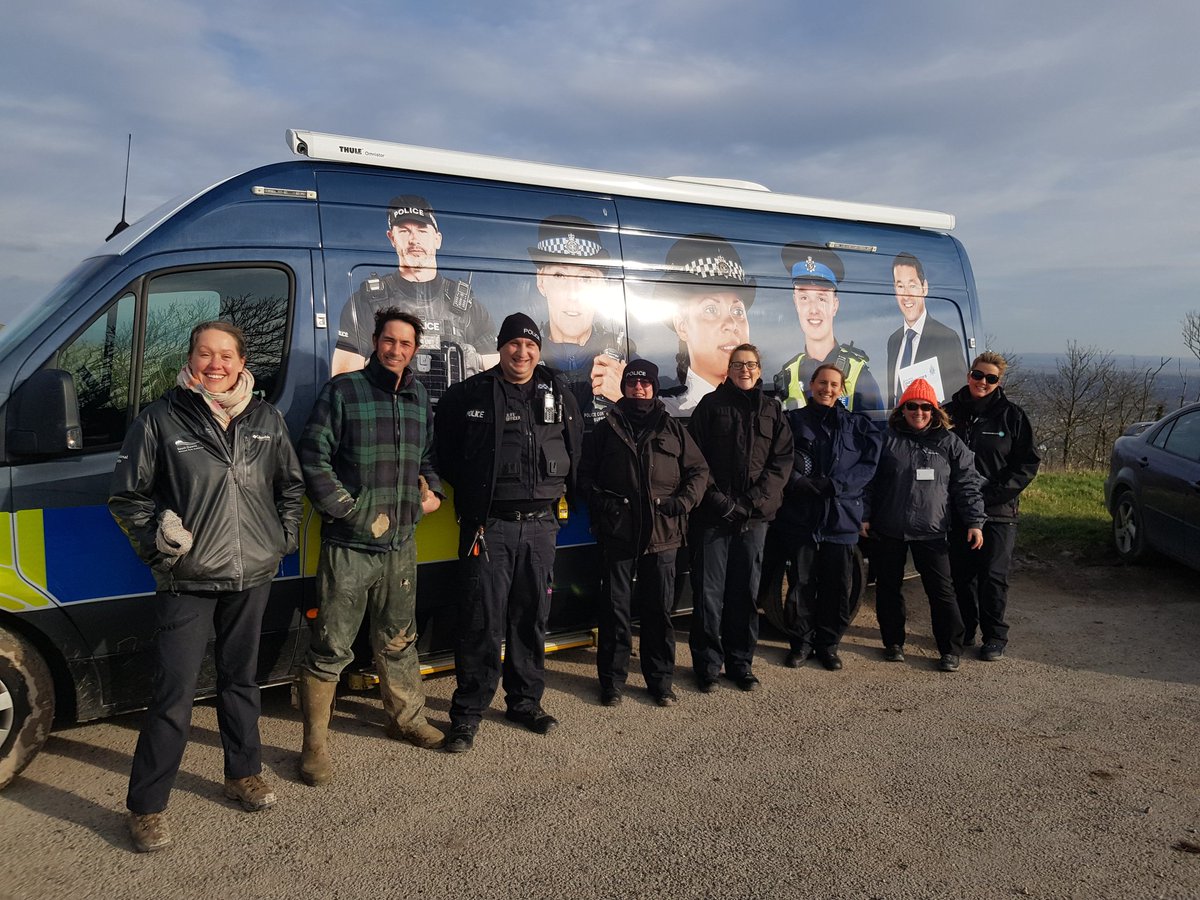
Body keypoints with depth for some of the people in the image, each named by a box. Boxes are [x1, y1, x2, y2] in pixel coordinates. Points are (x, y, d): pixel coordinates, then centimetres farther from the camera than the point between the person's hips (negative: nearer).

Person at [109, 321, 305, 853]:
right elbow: (126, 496, 2)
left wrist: (285, 538, 7)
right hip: (187, 582, -3)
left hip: (252, 577, 4)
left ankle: (243, 774, 35)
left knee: (240, 680, 18)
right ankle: (146, 807, 14)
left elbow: (291, 485, 15)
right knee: (174, 694, -2)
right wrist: (156, 538, -10)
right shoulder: (160, 420, -6)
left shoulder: (266, 421, 4)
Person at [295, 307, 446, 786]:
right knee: (331, 649, 1)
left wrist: (433, 491, 6)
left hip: (400, 544, 6)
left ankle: (407, 719, 36)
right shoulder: (342, 390, -6)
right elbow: (313, 458, -10)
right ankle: (315, 745, 15)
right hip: (349, 545, -5)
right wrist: (351, 510, -15)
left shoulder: (418, 397, 11)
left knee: (398, 640, 20)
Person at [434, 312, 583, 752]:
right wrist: (468, 494, 2)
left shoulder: (559, 395, 10)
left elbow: (575, 449, 19)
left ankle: (526, 702, 28)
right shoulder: (469, 394, 0)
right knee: (482, 621, -3)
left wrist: (566, 492, 11)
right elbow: (444, 451, 6)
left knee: (532, 617, 12)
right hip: (489, 526, -3)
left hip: (540, 525, 4)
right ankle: (468, 713, 11)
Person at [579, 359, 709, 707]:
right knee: (615, 608, 5)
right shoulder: (606, 429, 9)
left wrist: (684, 501, -4)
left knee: (660, 608, 8)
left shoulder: (674, 430, 10)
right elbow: (585, 474, 9)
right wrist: (601, 501, -8)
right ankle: (612, 680, 17)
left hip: (662, 533, 1)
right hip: (619, 532, 0)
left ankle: (660, 679, 21)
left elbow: (699, 470, 12)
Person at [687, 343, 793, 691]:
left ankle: (741, 663, 20)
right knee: (709, 591, -1)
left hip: (754, 516, 2)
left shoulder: (772, 410, 12)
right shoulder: (711, 404, 6)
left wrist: (754, 501, -7)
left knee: (747, 590, 7)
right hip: (713, 515, -2)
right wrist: (719, 499, -10)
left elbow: (782, 461, 5)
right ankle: (707, 664, 11)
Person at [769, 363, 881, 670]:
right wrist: (804, 484, -17)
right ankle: (801, 642, 19)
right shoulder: (793, 420, 4)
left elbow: (868, 466, 1)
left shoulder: (858, 425, 10)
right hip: (800, 517, -2)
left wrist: (833, 485, -12)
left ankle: (828, 644, 23)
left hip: (842, 518, 2)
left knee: (838, 587, 7)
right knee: (801, 585, 4)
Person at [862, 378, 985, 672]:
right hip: (888, 530, 1)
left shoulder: (949, 443, 3)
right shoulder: (887, 438, 2)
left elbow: (967, 484, 3)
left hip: (931, 531, -1)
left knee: (941, 590, 0)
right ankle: (893, 643, 25)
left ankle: (950, 650, 12)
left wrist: (974, 522, -3)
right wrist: (865, 516, 0)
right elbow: (868, 479, 4)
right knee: (888, 588, 10)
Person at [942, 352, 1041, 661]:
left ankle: (995, 636, 14)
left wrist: (995, 492, -12)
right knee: (961, 574, 10)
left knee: (993, 576, -1)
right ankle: (965, 630, 25)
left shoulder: (1012, 415, -2)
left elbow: (1028, 462, -2)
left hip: (998, 512, -3)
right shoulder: (950, 412, 5)